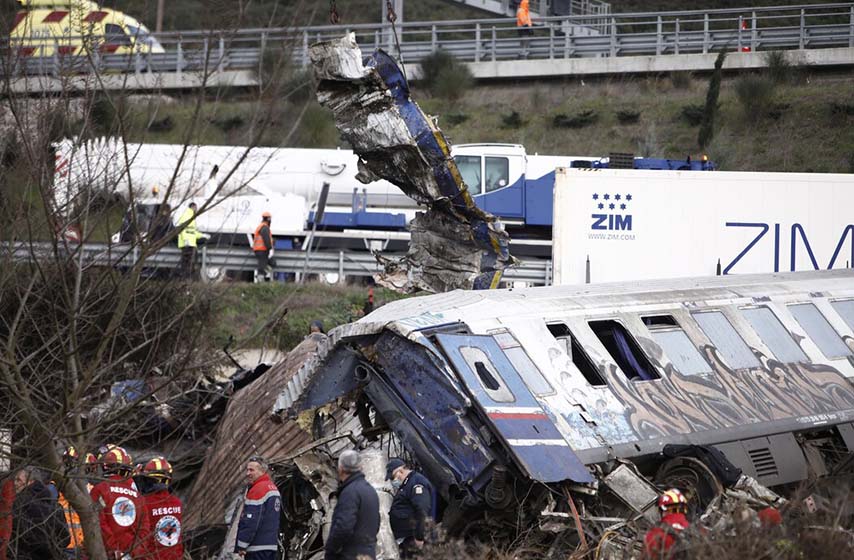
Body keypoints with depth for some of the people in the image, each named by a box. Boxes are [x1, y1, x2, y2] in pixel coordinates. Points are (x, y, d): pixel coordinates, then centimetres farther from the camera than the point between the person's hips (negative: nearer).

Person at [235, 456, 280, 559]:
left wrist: (242, 545, -15)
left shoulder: (257, 490, -15)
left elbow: (251, 521, -19)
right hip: (272, 545, 10)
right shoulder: (273, 488, 17)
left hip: (258, 547, -10)